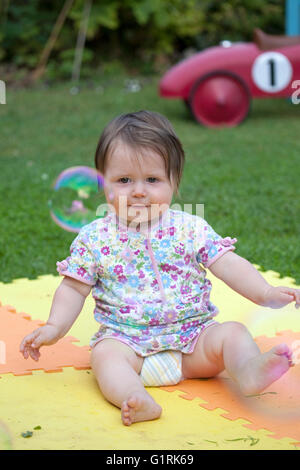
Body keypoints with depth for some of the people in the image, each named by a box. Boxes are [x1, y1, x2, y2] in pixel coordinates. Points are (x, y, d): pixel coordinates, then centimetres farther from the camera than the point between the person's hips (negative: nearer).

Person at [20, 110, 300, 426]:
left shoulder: (192, 229, 0)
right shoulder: (94, 238, 1)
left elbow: (229, 265, -3)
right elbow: (74, 288, 7)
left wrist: (265, 293, -16)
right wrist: (54, 327, -6)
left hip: (193, 335, 1)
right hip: (125, 339, -1)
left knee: (233, 333, -20)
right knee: (104, 354, -29)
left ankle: (249, 370, -47)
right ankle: (136, 398, -52)